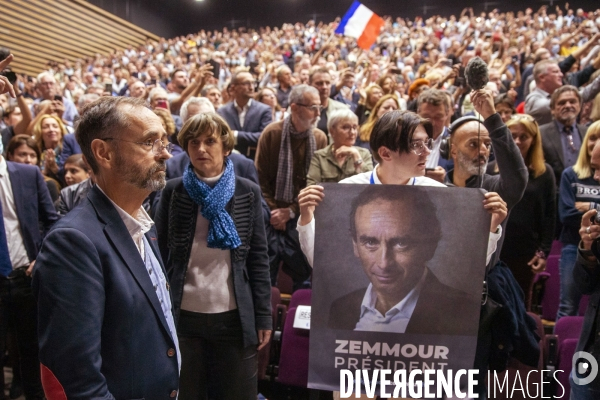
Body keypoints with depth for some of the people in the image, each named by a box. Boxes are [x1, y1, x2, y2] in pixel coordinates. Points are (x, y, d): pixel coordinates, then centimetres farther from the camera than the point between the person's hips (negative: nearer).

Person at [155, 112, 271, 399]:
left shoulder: (248, 192, 0)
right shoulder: (173, 191, 0)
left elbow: (258, 258, 0)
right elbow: (161, 253, 1)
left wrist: (263, 316, -3)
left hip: (236, 317, 0)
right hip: (182, 317, 0)